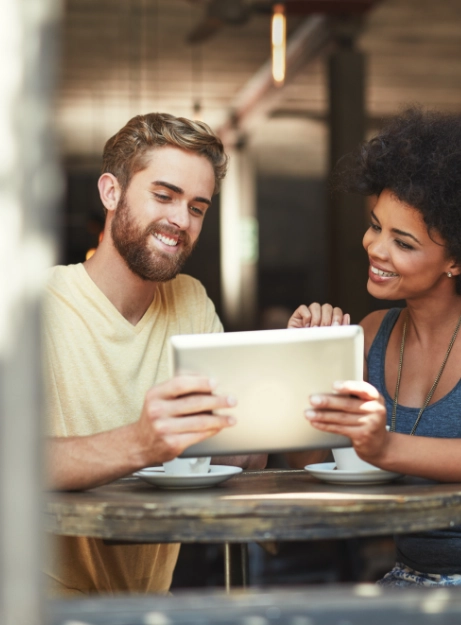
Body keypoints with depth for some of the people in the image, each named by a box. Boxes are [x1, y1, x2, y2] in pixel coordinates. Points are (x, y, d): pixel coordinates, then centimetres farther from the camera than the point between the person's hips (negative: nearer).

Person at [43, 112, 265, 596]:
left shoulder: (191, 302, 8)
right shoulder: (39, 304, -12)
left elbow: (240, 457, 3)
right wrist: (137, 444, -43)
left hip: (152, 596, 6)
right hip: (52, 600, -5)